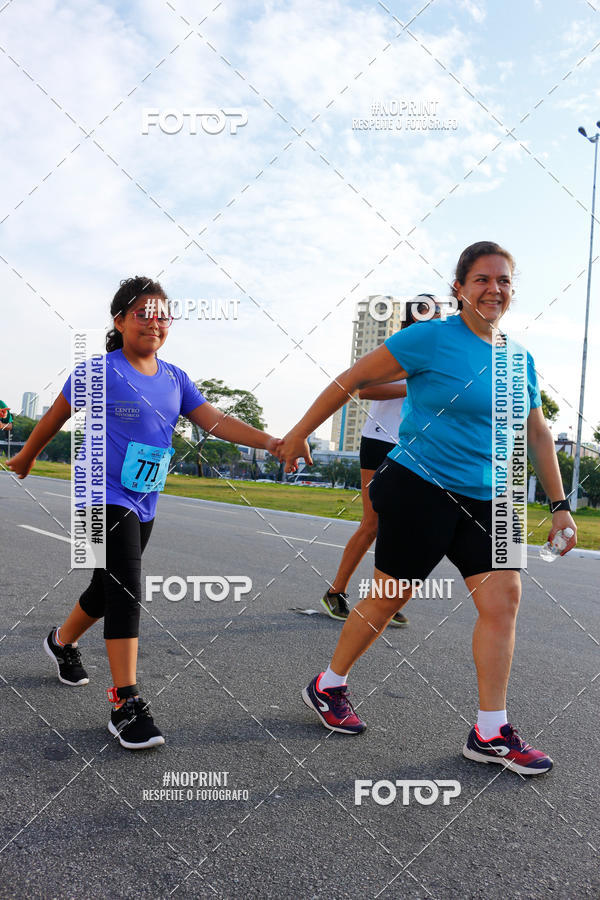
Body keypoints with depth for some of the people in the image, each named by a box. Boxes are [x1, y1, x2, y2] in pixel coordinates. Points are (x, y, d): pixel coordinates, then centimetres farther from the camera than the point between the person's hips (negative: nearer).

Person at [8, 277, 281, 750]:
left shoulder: (175, 378, 6)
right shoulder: (99, 372, -10)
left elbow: (217, 421, -2)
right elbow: (55, 417, 2)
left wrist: (271, 442, -14)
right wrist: (27, 457, 14)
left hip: (143, 504, 7)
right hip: (104, 497, -6)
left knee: (109, 589, 20)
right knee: (126, 592, -16)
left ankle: (62, 640, 47)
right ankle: (126, 703, -11)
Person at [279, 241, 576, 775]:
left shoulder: (521, 362, 11)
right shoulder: (431, 339, -8)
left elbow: (538, 436, 19)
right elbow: (354, 380, -5)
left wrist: (560, 505, 16)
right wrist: (300, 433, -3)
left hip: (484, 500, 6)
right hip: (420, 490, -6)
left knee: (504, 599, -3)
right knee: (389, 597, 3)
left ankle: (491, 734, 9)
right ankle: (328, 687, 26)